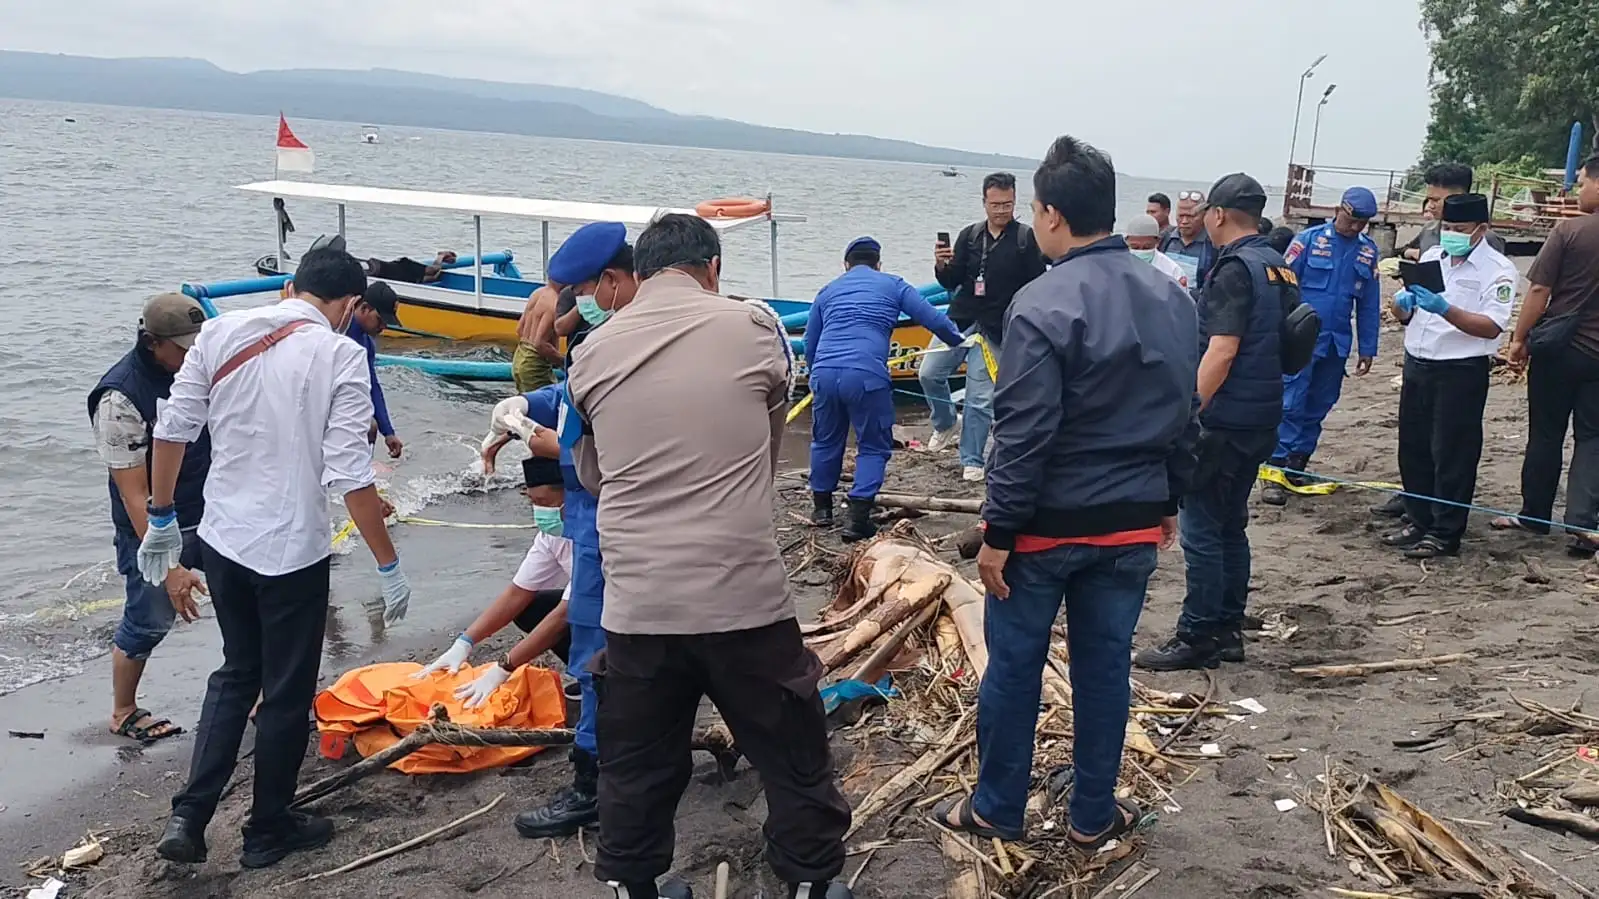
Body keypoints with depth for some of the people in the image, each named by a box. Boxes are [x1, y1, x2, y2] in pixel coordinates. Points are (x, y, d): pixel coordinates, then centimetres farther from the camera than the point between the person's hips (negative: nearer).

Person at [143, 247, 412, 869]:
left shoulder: (220, 332, -1)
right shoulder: (339, 355, -14)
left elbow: (171, 431, 4)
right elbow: (350, 475, -18)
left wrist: (162, 520, 17)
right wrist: (389, 566, -10)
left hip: (221, 539, 5)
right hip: (292, 550, -5)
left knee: (236, 673, 24)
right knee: (286, 693, 13)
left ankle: (188, 818, 19)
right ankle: (269, 830, 27)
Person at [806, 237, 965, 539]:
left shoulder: (828, 291, 23)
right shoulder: (892, 285, 15)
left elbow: (810, 344, 25)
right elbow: (933, 319, 7)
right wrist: (959, 341, 24)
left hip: (825, 374, 4)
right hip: (866, 375, -3)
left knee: (825, 441, 22)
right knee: (873, 447, 9)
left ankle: (822, 508, 32)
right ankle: (858, 518, 0)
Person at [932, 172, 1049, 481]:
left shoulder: (1026, 239, -4)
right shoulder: (969, 235, 6)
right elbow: (952, 282, 7)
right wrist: (942, 266, -14)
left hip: (995, 329, -4)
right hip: (959, 319, 4)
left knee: (980, 398, -2)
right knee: (929, 374, -1)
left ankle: (971, 461, 9)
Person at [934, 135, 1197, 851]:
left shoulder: (1043, 306, -18)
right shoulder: (1173, 300, 4)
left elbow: (1023, 434, -19)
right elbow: (1185, 418, 11)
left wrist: (998, 533, -13)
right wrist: (1167, 503, 20)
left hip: (1047, 526, -6)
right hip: (1134, 526, 6)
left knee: (1013, 669, 10)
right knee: (1105, 669, 15)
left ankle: (996, 811, 25)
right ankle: (1092, 817, 27)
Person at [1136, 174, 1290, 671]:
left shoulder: (1235, 269, -15)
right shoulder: (1279, 267, 13)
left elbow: (1222, 352, -22)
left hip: (1224, 421, -9)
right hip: (1262, 420, 9)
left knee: (1201, 528, -3)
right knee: (1231, 525, 15)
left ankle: (1197, 638, 3)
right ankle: (1228, 631, 22)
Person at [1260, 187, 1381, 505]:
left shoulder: (1368, 250, 7)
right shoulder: (1309, 240, -6)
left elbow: (1370, 305, 11)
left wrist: (1367, 349, 10)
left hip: (1337, 343, 5)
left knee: (1317, 408, 11)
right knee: (1290, 405, -9)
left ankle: (1297, 465, 21)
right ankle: (1274, 471, -7)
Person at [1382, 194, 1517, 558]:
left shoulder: (1498, 270, -8)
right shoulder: (1431, 257, 10)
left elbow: (1492, 327, -20)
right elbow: (1404, 315, 15)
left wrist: (1446, 310, -30)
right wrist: (1402, 304, -8)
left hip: (1461, 373, -6)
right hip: (1417, 365, 7)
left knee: (1452, 455, 0)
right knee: (1413, 448, 13)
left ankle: (1444, 534, 9)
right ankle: (1418, 521, 26)